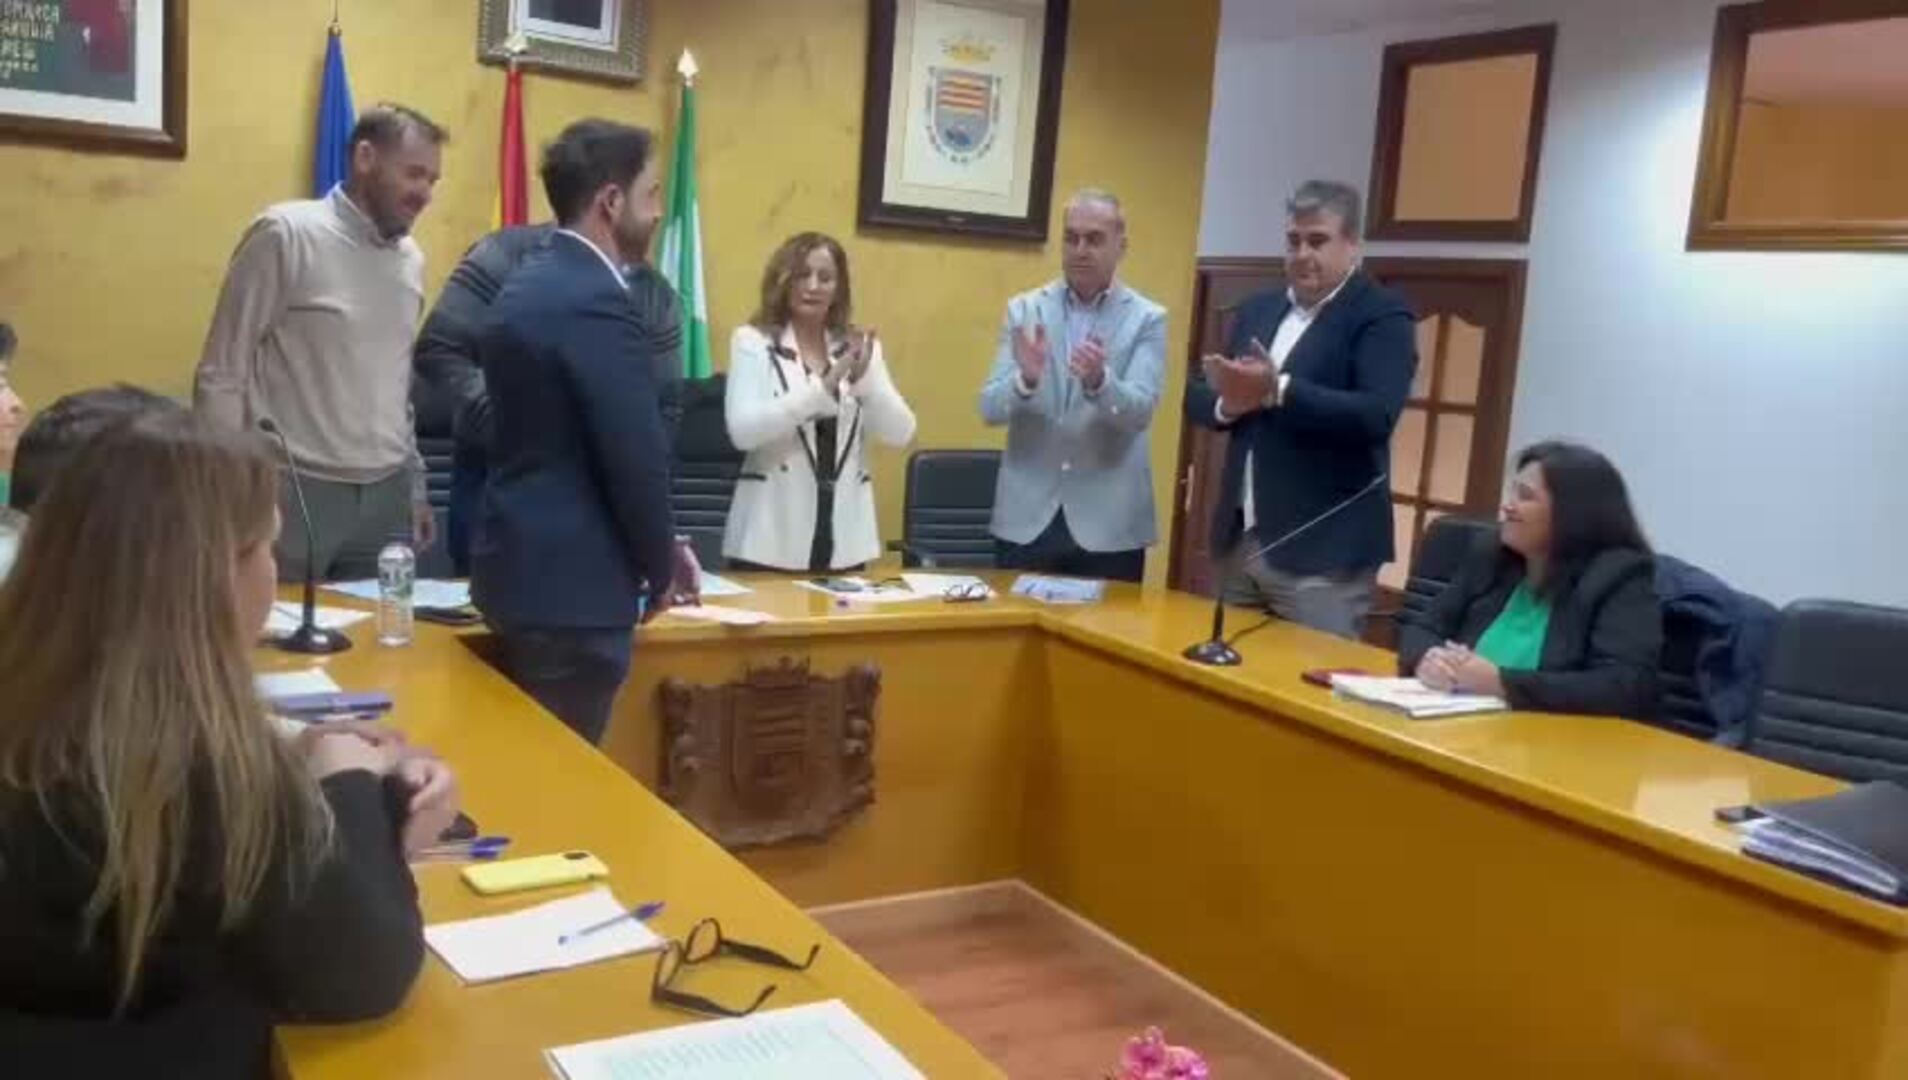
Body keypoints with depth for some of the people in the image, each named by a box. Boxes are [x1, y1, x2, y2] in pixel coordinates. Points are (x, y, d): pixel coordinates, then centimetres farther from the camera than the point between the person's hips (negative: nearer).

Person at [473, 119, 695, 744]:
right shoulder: (595, 302, -18)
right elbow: (637, 457, -20)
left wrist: (652, 548, 16)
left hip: (523, 568, 9)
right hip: (571, 586, -9)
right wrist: (660, 566, -3)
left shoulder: (526, 287, 11)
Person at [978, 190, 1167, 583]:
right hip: (1027, 518, 1)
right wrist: (1025, 380, -23)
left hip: (1109, 525, -1)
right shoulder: (1023, 310, 5)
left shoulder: (1147, 319, 1)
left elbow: (1140, 412, -12)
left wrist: (1099, 381, -32)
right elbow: (990, 409, -2)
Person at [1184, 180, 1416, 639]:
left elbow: (1376, 416, -20)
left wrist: (1277, 390, -27)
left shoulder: (1382, 315, -6)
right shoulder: (1258, 309, 14)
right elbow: (1197, 397, 13)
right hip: (1241, 542, 7)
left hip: (1323, 555, -6)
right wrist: (1230, 403, -9)